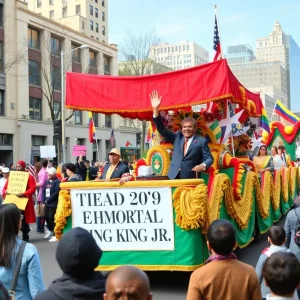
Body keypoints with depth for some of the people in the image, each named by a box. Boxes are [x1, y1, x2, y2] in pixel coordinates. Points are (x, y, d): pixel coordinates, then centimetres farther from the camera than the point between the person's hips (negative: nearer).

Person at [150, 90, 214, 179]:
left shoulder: (201, 141, 3)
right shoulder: (177, 137, 14)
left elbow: (209, 158, 2)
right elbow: (162, 130, 9)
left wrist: (203, 165, -23)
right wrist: (156, 109, -2)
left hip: (191, 179, -3)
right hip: (174, 178, 3)